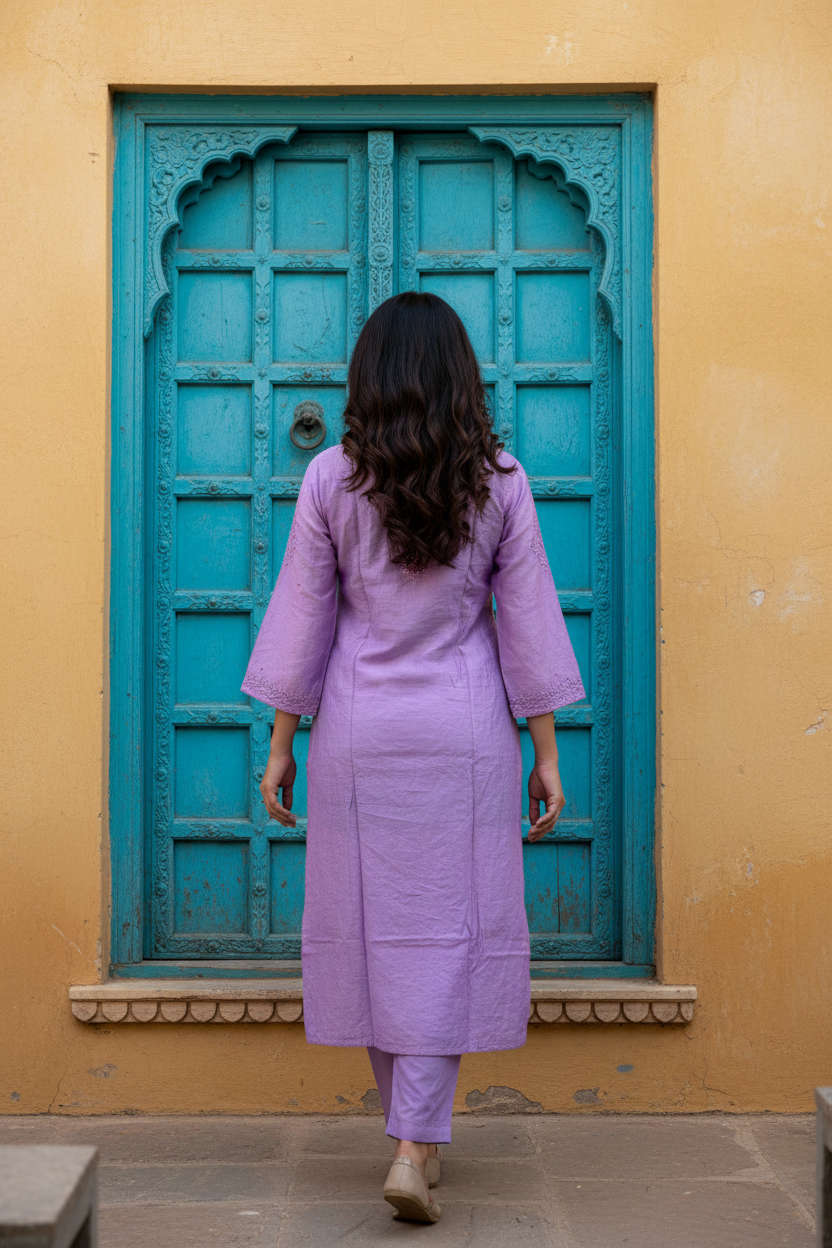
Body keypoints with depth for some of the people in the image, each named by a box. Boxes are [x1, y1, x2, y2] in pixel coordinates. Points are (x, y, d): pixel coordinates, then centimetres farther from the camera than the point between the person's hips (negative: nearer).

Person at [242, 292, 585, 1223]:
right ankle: (416, 1148, -3)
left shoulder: (331, 479, -2)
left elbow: (303, 616, 0)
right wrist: (546, 752, 6)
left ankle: (413, 1133, 22)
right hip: (465, 729, 0)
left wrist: (281, 745, 8)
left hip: (360, 729, 1)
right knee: (453, 929, 3)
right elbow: (527, 622, 0)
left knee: (373, 925, 11)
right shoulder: (499, 482, -2)